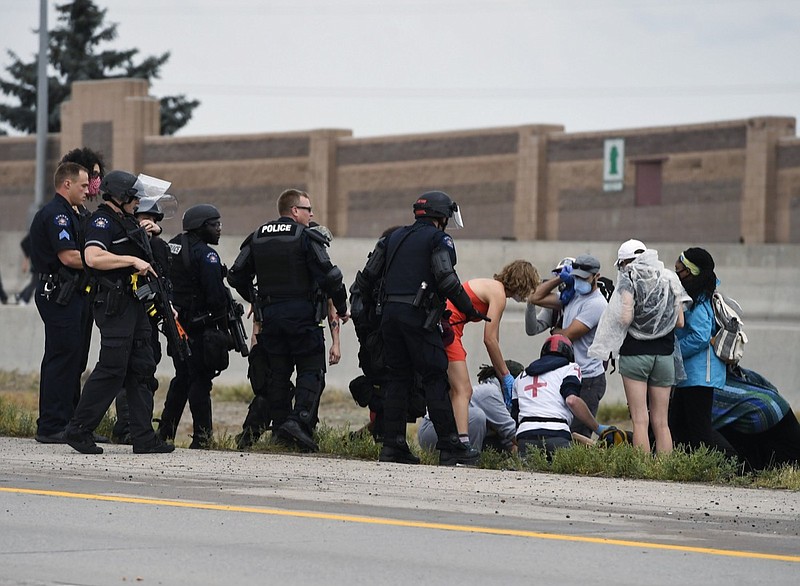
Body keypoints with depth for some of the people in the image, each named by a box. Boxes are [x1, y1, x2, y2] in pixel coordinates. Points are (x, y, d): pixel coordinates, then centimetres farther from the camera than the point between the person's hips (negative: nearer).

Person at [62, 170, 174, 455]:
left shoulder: (126, 221, 21)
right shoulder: (102, 221, -10)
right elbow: (93, 257, -27)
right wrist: (133, 261, -22)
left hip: (135, 303, 10)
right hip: (114, 305, -10)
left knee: (141, 369, 7)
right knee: (112, 368, -10)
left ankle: (144, 437, 7)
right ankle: (78, 430, -3)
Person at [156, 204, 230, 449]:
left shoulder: (171, 248, 11)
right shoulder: (206, 255, -14)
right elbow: (216, 295, -17)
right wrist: (222, 324, -7)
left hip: (175, 320, 8)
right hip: (199, 325, -8)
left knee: (182, 377, 17)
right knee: (200, 378, -4)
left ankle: (165, 430, 18)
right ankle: (202, 435, -4)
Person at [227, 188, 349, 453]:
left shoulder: (257, 238, 10)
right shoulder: (306, 238, -7)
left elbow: (236, 276, 13)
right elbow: (329, 276, -14)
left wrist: (256, 300, 26)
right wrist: (342, 308, -2)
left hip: (270, 313, 5)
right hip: (301, 315, -5)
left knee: (277, 372, 12)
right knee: (311, 370, -1)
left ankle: (280, 426, 11)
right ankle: (299, 420, -18)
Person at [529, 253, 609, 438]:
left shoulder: (596, 304, -14)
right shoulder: (572, 296, 14)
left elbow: (568, 335, -16)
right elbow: (536, 298, 17)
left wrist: (555, 331, 7)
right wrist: (560, 278, 8)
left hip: (588, 381, -9)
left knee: (578, 434, -13)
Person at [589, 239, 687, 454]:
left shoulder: (629, 279, -5)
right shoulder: (669, 279, 9)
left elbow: (625, 318, -17)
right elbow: (680, 322, 8)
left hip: (635, 352, -4)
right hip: (664, 353, 4)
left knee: (640, 420, -3)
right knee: (661, 422, 9)